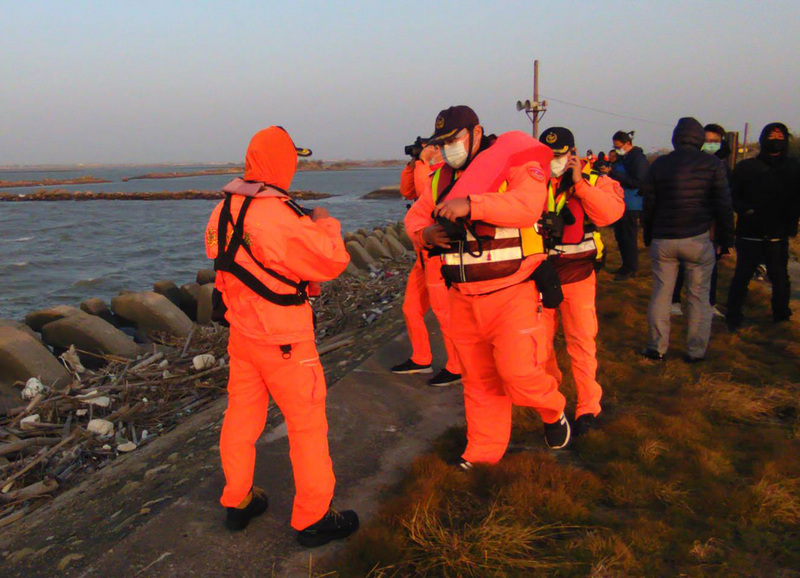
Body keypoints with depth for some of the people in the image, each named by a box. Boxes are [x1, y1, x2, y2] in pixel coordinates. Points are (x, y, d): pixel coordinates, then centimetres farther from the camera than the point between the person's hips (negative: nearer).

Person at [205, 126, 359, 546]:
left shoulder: (224, 210, 0)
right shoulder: (281, 219, -25)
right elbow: (333, 261, -21)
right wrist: (324, 224, -1)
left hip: (241, 331, 8)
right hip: (283, 339, -8)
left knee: (242, 414, 19)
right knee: (307, 423, 6)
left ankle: (237, 502, 35)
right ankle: (313, 519, 18)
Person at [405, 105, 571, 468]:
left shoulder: (513, 163, -6)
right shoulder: (442, 178, 13)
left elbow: (528, 204, -24)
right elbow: (414, 217, 20)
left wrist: (471, 205, -32)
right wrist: (425, 234, -4)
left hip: (511, 294, -5)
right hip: (463, 299, 6)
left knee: (518, 372, -11)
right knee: (477, 380, 12)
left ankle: (553, 412, 22)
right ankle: (482, 453, 28)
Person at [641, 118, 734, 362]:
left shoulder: (659, 165, 4)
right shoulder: (712, 164, -2)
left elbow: (648, 205, 7)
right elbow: (723, 205, -1)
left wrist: (648, 237, 17)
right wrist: (725, 239, 7)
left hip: (663, 240, 2)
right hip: (698, 240, -2)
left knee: (660, 295, 8)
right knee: (698, 297, 8)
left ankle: (656, 348, 12)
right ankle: (696, 351, 12)